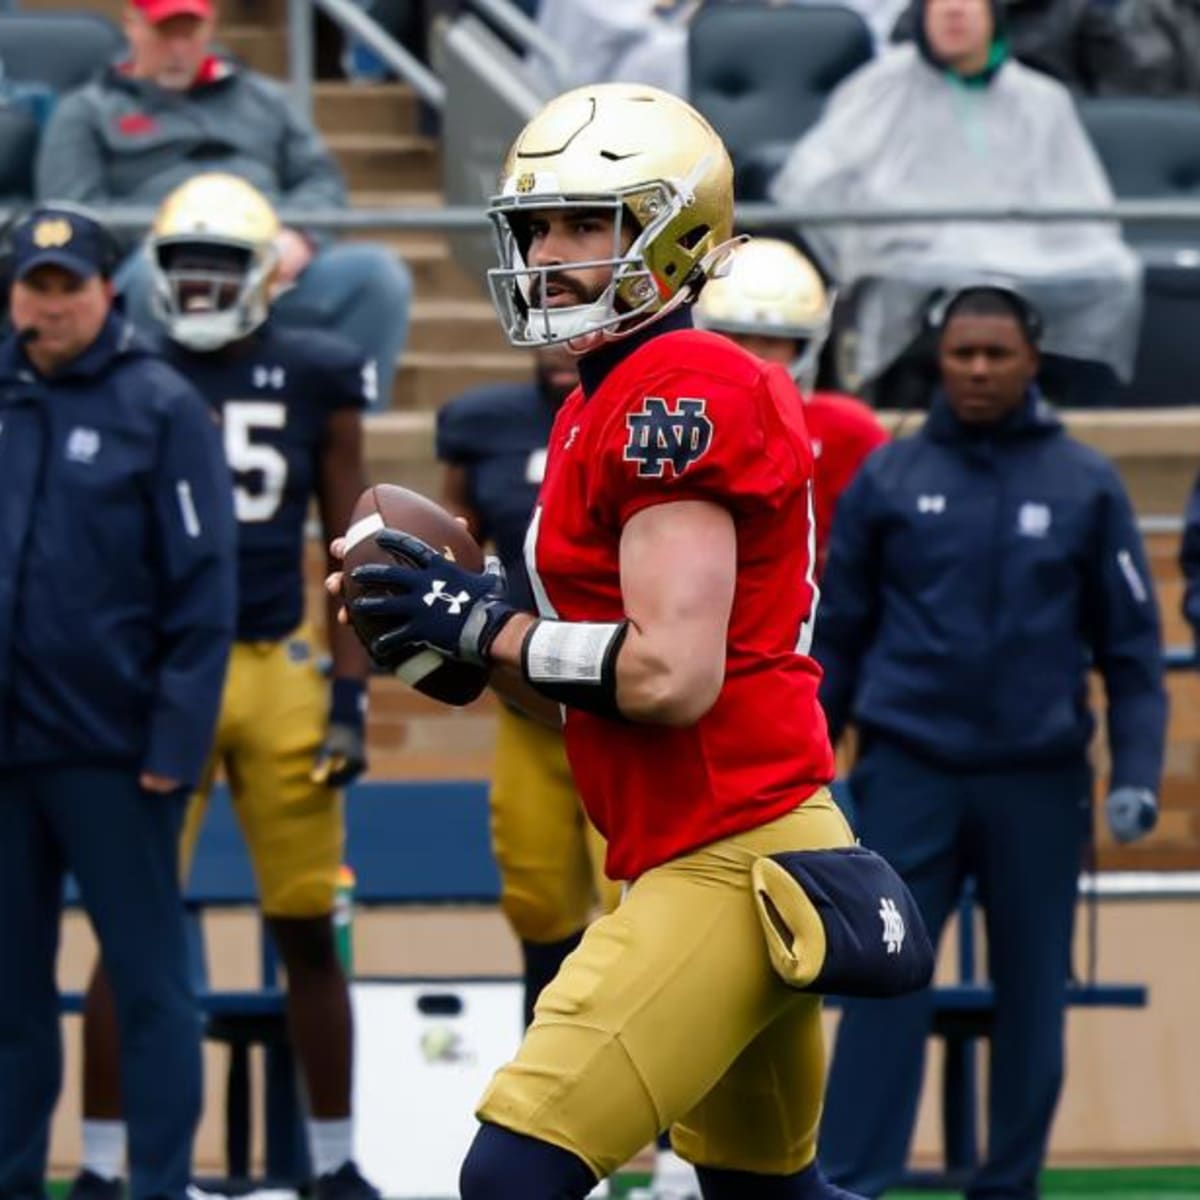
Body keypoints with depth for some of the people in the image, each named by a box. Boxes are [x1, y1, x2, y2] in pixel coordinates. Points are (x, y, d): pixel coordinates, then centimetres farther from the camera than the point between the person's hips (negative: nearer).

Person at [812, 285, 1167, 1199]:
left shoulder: (1086, 485, 1)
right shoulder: (890, 478, 3)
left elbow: (1132, 645, 3)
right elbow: (838, 634, 7)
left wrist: (1137, 772, -4)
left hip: (1039, 778, 1)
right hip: (910, 771, 0)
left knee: (1033, 995, 7)